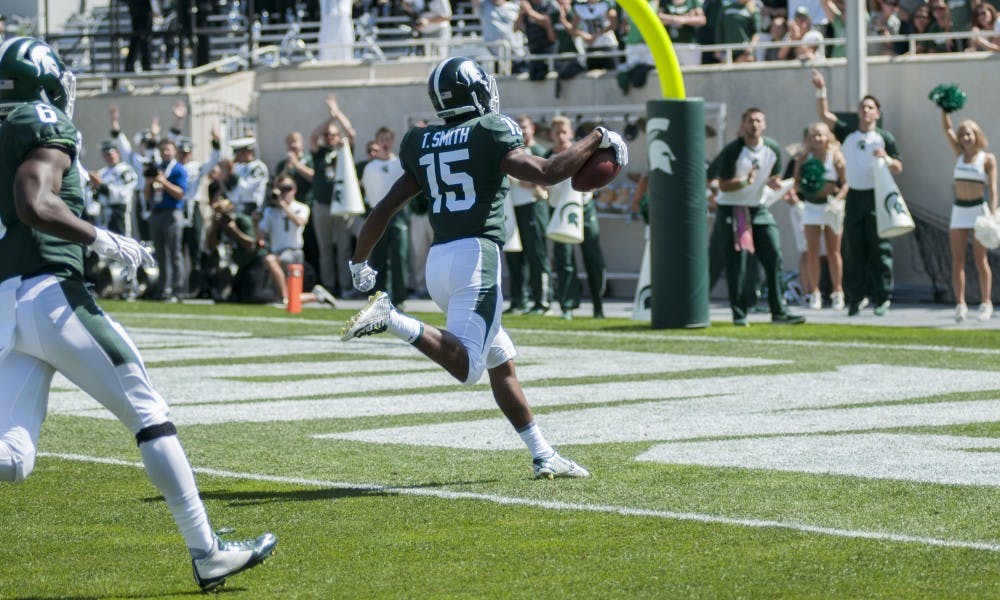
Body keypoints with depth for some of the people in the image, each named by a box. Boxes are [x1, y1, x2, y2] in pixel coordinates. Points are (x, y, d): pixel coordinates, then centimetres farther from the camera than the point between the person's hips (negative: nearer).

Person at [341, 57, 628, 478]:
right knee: (466, 367, -17)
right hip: (476, 255, -8)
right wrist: (597, 140, 2)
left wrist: (360, 263, 26)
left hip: (437, 262, 8)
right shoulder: (489, 133, -3)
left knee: (501, 362, 14)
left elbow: (384, 209, 15)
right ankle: (392, 320, -33)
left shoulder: (423, 146, 15)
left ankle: (543, 455, 16)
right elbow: (546, 173, -11)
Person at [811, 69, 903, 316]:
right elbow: (824, 115, 4)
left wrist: (886, 158, -17)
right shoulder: (847, 134, 10)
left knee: (879, 249, -4)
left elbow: (898, 168, 2)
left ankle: (882, 298, 0)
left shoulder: (884, 138, 3)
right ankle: (855, 298, 9)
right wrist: (821, 91, -8)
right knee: (853, 251, 3)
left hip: (876, 196, -3)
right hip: (854, 196, 3)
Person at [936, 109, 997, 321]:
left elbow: (993, 188, -6)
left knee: (980, 259, -2)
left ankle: (986, 302, 6)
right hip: (959, 210, 4)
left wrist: (993, 214, -15)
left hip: (978, 209, -4)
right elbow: (946, 129, 3)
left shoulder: (988, 159, -2)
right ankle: (960, 304, 0)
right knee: (957, 259, -1)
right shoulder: (959, 154, 9)